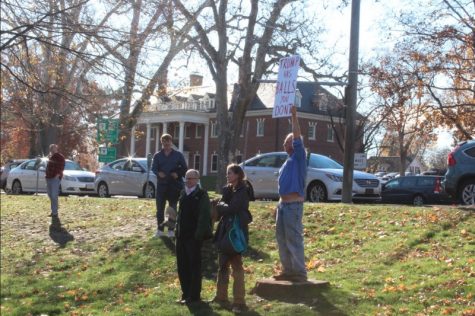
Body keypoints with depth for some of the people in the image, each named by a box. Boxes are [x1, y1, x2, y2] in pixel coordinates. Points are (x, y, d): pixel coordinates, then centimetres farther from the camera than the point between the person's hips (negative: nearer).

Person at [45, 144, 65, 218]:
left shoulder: (60, 157, -6)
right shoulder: (50, 156, 18)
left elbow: (61, 167, -13)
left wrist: (58, 174, -22)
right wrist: (46, 175, 16)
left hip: (55, 178, -8)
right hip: (49, 178, 8)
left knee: (54, 196, -12)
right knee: (50, 195, 10)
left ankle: (55, 212, -11)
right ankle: (53, 211, 17)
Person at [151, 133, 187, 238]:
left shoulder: (178, 155, 5)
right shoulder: (157, 155, 8)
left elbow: (184, 168, 6)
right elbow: (153, 168, -1)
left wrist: (178, 174, -12)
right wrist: (158, 173, -22)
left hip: (174, 185, -1)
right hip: (161, 185, 1)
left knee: (173, 208, 2)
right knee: (160, 208, 2)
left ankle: (171, 230, 8)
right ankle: (160, 230, 9)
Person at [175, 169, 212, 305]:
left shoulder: (202, 195, -9)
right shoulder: (183, 194, 12)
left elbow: (204, 217, -13)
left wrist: (199, 235, -18)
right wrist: (178, 231, 14)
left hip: (194, 237, -7)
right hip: (181, 236, 7)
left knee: (194, 267, 1)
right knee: (182, 267, 11)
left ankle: (194, 296, 8)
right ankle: (186, 294, 23)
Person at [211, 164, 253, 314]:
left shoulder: (242, 191, -12)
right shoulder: (228, 190, 12)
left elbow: (231, 209, -21)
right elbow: (219, 207, 6)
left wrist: (222, 205, -5)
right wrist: (224, 206, -13)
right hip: (225, 231, 8)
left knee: (236, 266, -5)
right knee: (223, 265, 13)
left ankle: (239, 301, -1)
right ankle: (221, 297, 23)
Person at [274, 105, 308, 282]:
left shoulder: (298, 157, -5)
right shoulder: (288, 161, 19)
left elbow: (297, 137, -19)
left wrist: (294, 116, -21)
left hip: (294, 205, -9)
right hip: (283, 204, 9)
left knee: (294, 239, -8)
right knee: (282, 238, 12)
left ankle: (300, 273, -4)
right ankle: (288, 270, 20)